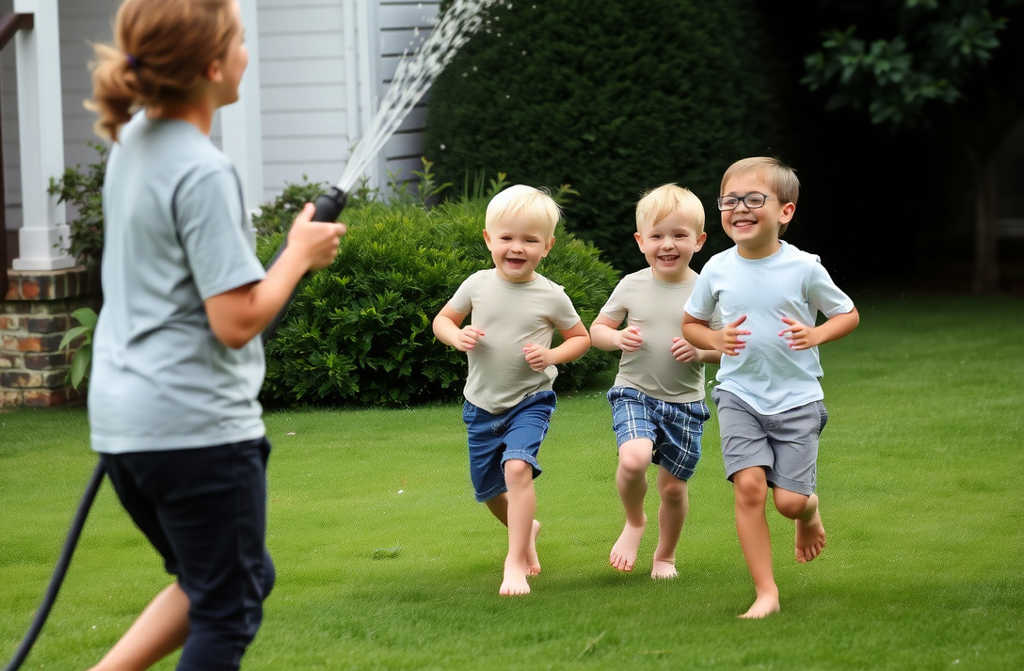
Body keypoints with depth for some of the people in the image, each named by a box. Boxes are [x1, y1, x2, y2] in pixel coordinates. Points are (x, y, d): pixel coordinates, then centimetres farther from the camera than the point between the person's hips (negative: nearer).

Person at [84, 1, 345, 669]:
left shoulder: (133, 142, 9)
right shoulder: (204, 174, -19)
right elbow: (237, 321, -20)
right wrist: (300, 254, -6)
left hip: (122, 415, 9)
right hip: (198, 424, -9)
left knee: (208, 584, 23)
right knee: (226, 611, 4)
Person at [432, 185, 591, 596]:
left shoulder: (551, 297, -10)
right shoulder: (477, 285, -5)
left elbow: (581, 338, 4)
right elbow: (442, 319, 8)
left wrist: (552, 356, -16)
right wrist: (457, 336, -14)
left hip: (530, 401, -3)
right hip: (482, 404, 4)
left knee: (517, 467, -27)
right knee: (488, 490, 14)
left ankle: (516, 561, -21)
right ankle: (527, 529, 46)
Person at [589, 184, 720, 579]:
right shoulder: (631, 286, 0)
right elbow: (597, 329, 9)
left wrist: (702, 352, -17)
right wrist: (617, 338, -13)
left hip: (685, 402, 1)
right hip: (634, 394, -1)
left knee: (673, 485, 6)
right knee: (634, 458, -27)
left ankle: (665, 555, 32)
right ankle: (634, 522, 3)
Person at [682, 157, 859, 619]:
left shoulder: (803, 268, -8)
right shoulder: (717, 270, -2)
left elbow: (848, 315, 5)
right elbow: (690, 323, 14)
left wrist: (815, 335, -15)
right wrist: (717, 340, -8)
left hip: (796, 397, -1)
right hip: (739, 395, 1)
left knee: (789, 500, -6)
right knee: (749, 485, -16)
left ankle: (810, 512, 34)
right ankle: (766, 593, -7)